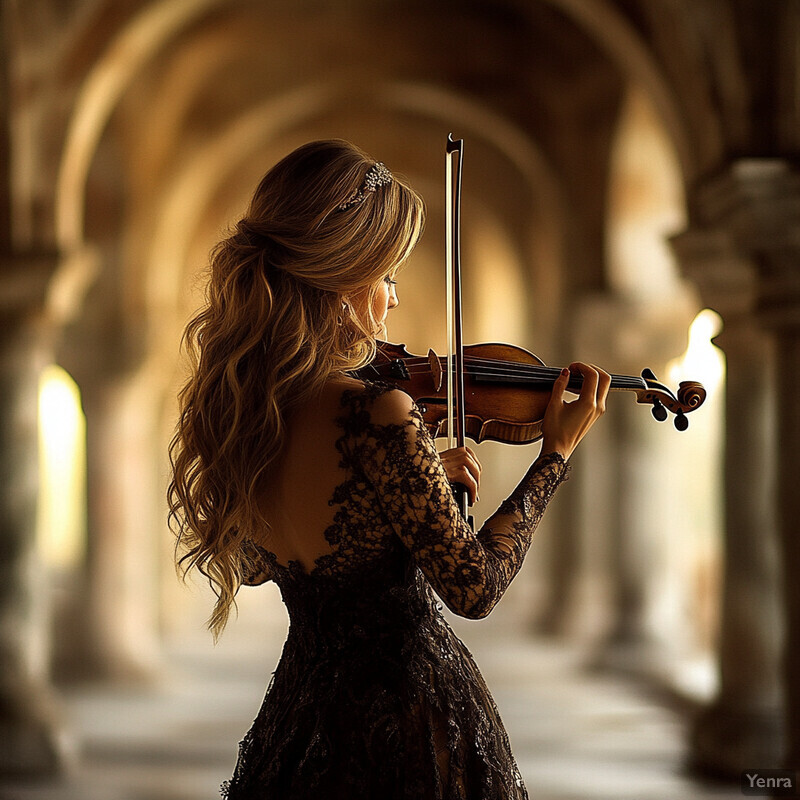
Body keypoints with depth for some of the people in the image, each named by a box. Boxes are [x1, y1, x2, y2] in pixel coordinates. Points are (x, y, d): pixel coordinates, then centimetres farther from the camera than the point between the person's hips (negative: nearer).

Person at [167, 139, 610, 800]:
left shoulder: (222, 411, -5)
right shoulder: (379, 418, -27)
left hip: (303, 706, 7)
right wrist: (558, 452, -7)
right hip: (413, 716, -6)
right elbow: (475, 587, -17)